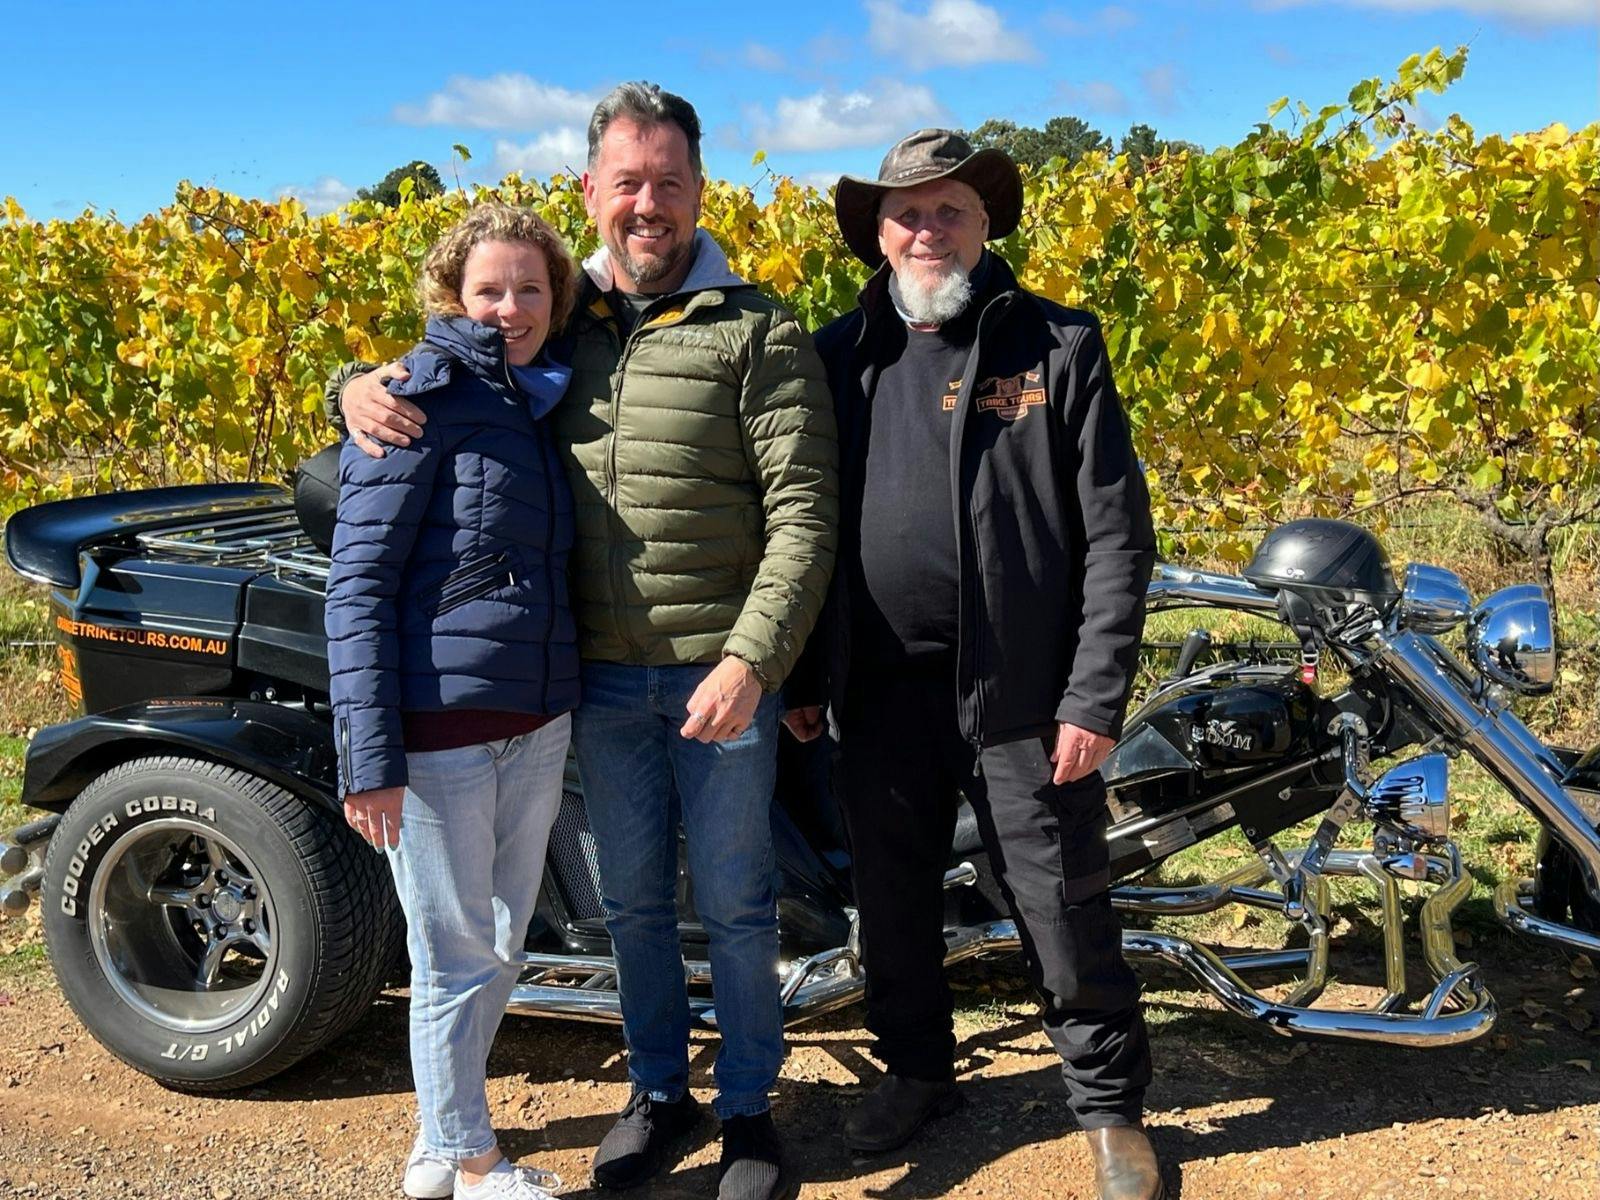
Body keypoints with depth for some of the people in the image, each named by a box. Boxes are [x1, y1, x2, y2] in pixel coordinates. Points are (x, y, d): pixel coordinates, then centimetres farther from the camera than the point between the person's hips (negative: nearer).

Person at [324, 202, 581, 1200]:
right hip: (439, 727, -7)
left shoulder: (546, 405, 11)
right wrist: (371, 753, -19)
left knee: (502, 944, 17)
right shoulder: (421, 401, -10)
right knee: (458, 957, 6)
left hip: (537, 723, 7)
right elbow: (359, 583, -14)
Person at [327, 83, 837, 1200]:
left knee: (734, 903, 10)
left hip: (721, 672, -3)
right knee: (632, 898, 17)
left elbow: (804, 516, -12)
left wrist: (751, 660, -21)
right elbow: (438, 364, 18)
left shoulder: (757, 331, -6)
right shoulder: (553, 323, 6)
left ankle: (750, 1106, 30)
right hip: (600, 677, 4)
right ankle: (659, 1089, 38)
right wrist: (359, 388, -6)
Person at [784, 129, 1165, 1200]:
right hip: (881, 692, 4)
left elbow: (1117, 537, -4)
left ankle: (1111, 1105, 27)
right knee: (892, 900, 16)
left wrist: (1095, 699, -10)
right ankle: (917, 1069, 39)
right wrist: (802, 680, 8)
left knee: (1065, 909, 5)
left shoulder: (1060, 346, -1)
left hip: (1021, 694, -3)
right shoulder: (839, 357, 8)